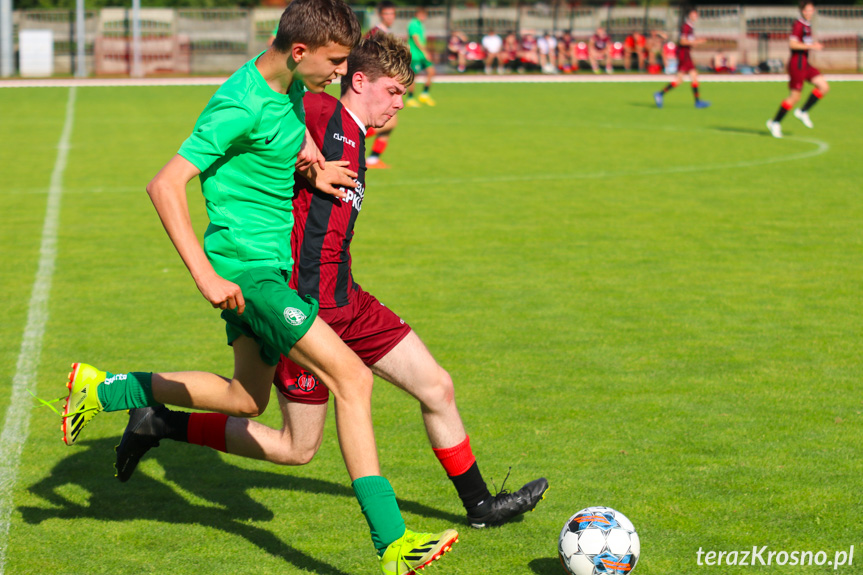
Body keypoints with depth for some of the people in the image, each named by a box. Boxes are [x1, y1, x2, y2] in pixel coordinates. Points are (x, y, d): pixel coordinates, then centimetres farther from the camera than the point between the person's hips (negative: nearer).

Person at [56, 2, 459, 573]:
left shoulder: (292, 87, 4)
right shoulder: (242, 105, -22)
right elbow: (165, 186, -24)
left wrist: (314, 160, 4)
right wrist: (206, 276, -26)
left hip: (276, 263, 10)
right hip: (246, 267, -10)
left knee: (245, 400, 22)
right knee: (352, 376, -17)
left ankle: (100, 390, 34)